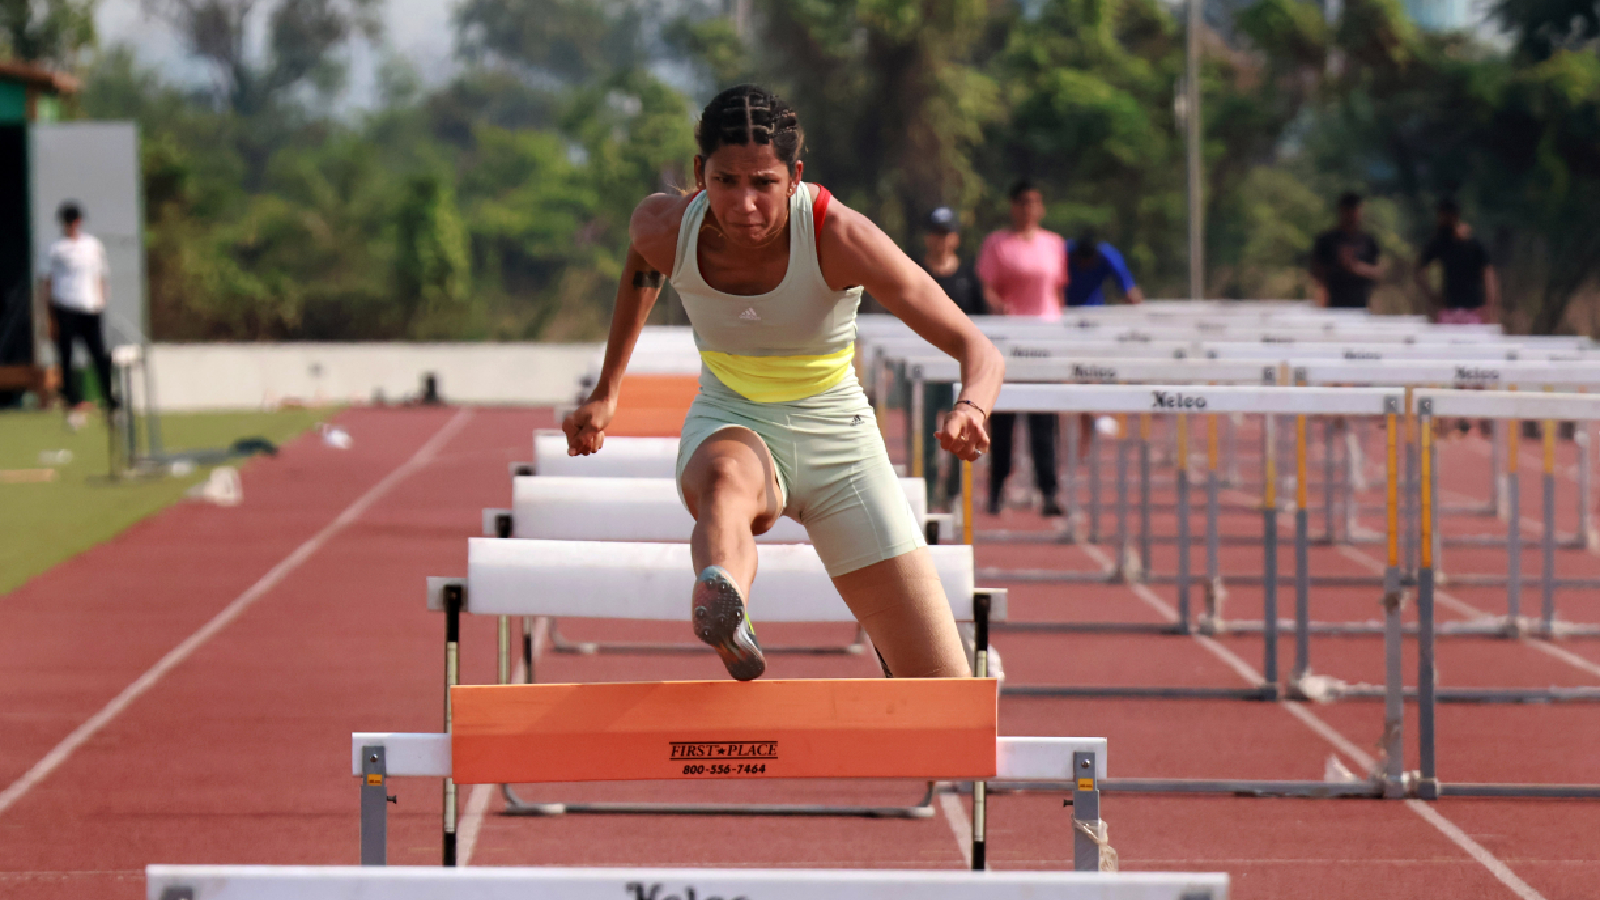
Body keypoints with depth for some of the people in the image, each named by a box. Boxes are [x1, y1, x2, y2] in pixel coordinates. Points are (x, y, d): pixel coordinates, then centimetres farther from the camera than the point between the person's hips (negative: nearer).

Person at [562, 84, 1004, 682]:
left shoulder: (837, 236, -25)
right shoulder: (665, 228, -16)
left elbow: (979, 353, -25)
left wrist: (970, 410, -47)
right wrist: (606, 391, 14)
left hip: (834, 435, 0)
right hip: (731, 428, 0)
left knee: (944, 696, -6)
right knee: (726, 482, -42)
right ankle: (720, 603, -75)